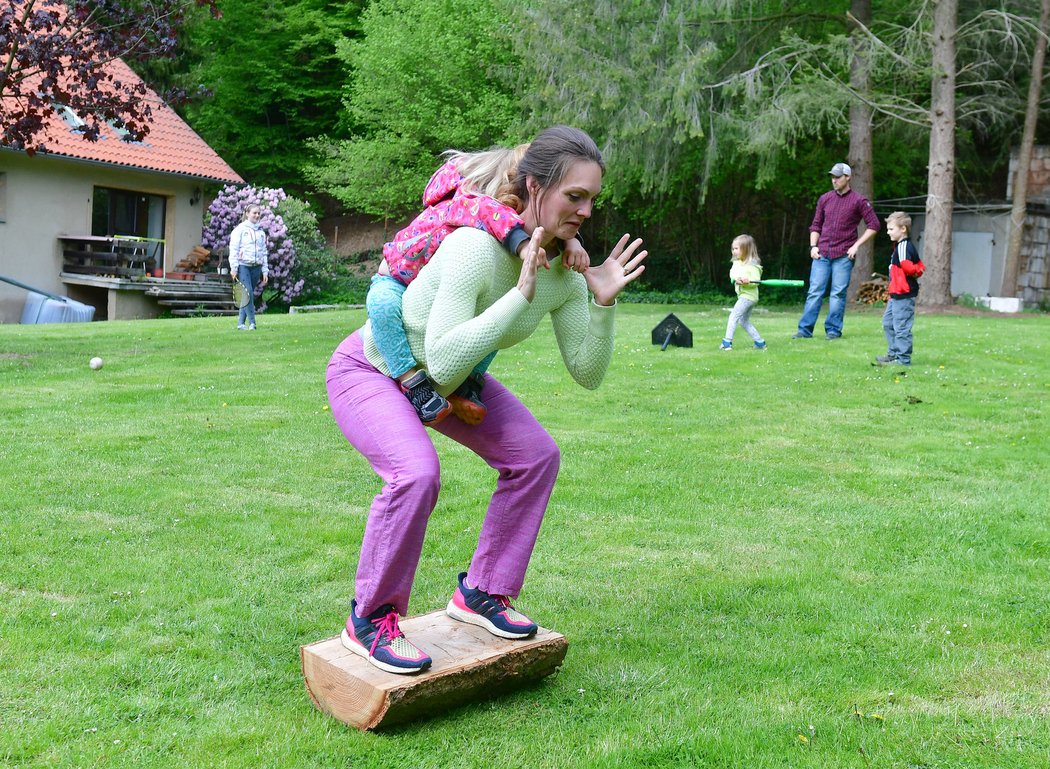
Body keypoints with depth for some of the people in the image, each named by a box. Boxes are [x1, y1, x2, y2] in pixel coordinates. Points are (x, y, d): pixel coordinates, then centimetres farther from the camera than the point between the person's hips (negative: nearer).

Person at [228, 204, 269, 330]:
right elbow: (233, 249, -4)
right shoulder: (240, 229, 1)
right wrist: (234, 268, -11)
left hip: (256, 267, 5)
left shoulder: (261, 232, 16)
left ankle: (241, 323, 10)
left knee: (250, 294, 4)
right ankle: (251, 322, -13)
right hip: (243, 266, -5)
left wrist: (265, 271, 12)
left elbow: (264, 252, 18)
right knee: (248, 293, -14)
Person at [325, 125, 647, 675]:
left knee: (536, 456, -4)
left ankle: (480, 593, 13)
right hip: (369, 367, -7)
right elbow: (443, 364, -43)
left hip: (447, 374, 7)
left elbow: (587, 374, -8)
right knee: (416, 472, -31)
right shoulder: (477, 247, -36)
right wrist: (521, 294, -44)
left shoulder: (566, 270, -14)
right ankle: (369, 620, -7)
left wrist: (604, 302, -23)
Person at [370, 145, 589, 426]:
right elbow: (480, 209, -60)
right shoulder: (458, 204, -36)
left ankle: (469, 380, -9)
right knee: (383, 302, -40)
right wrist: (522, 244, -73)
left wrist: (571, 241, -40)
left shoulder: (512, 216, -13)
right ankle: (412, 382, -32)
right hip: (396, 281, -7)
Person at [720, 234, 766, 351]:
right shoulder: (737, 262, 10)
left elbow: (756, 281, -16)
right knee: (744, 322, 14)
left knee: (733, 316, -13)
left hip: (748, 295, -9)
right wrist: (737, 279, -24)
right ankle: (760, 343, 19)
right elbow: (732, 273, -3)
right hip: (742, 295, 9)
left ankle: (727, 342, -13)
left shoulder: (753, 265, -14)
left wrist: (748, 281, -35)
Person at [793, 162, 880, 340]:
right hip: (822, 254, 3)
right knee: (814, 292, -1)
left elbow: (873, 225, 1)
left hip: (843, 255, -3)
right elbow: (816, 225, 18)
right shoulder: (825, 199, 12)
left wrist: (856, 245, -5)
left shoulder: (859, 201, 0)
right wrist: (813, 246, 5)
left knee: (838, 294, -1)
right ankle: (805, 329, 0)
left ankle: (833, 330, 6)